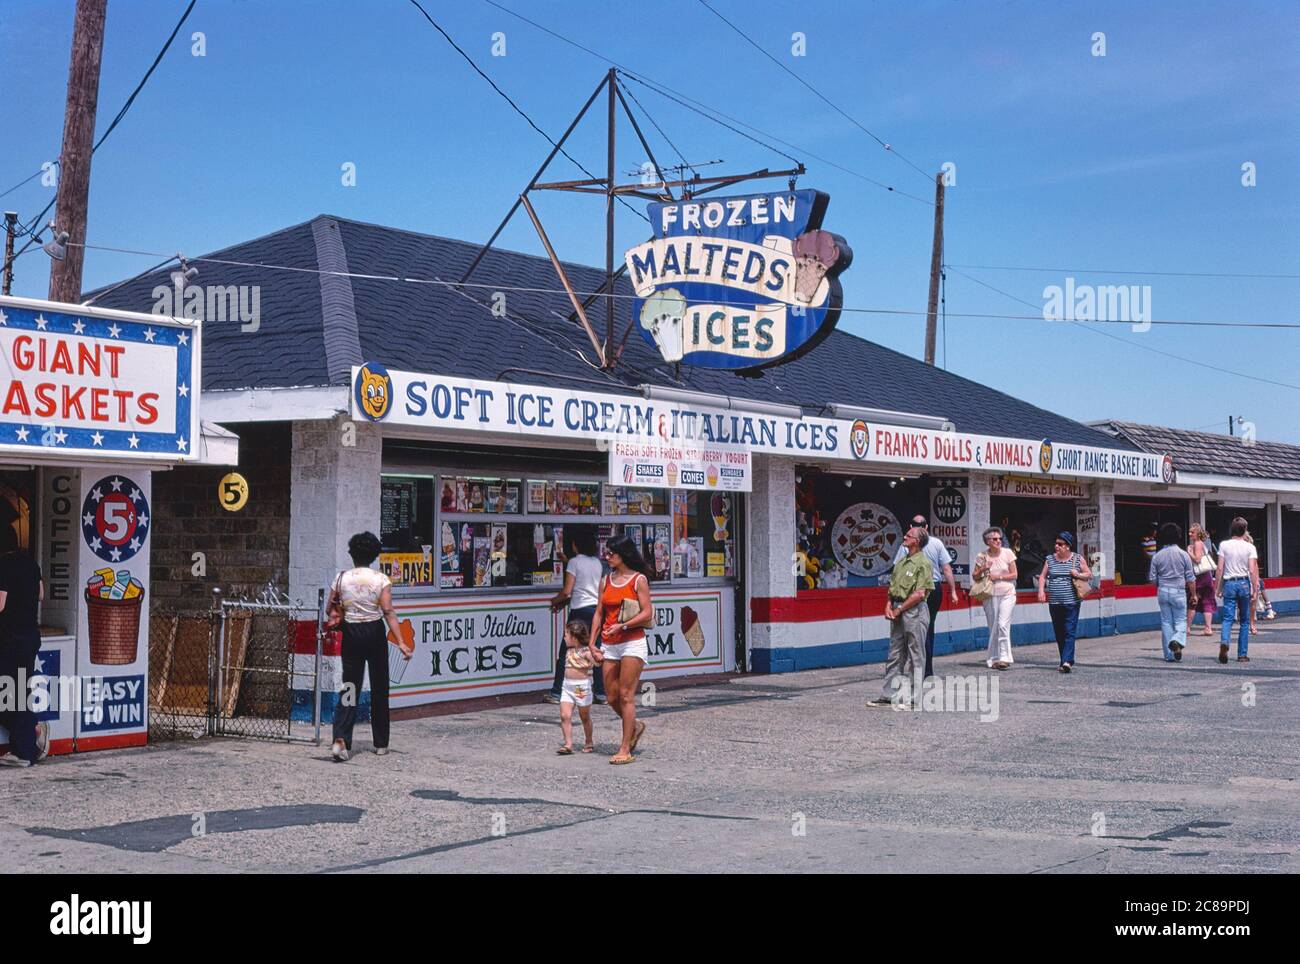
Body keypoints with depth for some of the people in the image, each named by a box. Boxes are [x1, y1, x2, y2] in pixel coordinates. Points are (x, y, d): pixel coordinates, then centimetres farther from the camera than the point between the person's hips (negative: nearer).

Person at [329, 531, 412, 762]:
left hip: (351, 633, 1)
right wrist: (401, 642, -16)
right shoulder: (381, 579, -7)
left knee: (349, 687, 2)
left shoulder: (342, 578, 0)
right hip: (374, 632, -1)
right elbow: (388, 612, -15)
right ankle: (381, 743, 20)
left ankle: (340, 739, -18)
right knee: (379, 688, 11)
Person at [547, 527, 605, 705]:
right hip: (596, 608, 6)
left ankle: (557, 693, 1)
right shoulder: (597, 562, 12)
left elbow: (567, 591, -11)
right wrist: (563, 603, 20)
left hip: (580, 611, -6)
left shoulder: (575, 562, -7)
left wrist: (555, 600, 9)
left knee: (566, 652, 0)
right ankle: (601, 692, 7)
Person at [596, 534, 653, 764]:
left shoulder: (639, 579, -4)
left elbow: (647, 614, -9)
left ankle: (625, 749, -2)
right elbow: (598, 614, 13)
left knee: (626, 695, -7)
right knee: (612, 698, 6)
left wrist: (623, 625, -21)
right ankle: (635, 727, 32)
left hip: (632, 643, -6)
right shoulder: (606, 581, 12)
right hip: (609, 645, 6)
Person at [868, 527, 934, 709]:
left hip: (914, 611, -8)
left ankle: (912, 699, 5)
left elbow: (920, 593, -17)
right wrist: (889, 606, 1)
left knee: (914, 657, 0)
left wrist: (899, 609, -14)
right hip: (898, 612, 8)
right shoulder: (901, 562, 15)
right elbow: (893, 586, 18)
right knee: (895, 654, 12)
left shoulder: (923, 564, -11)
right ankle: (890, 695, 18)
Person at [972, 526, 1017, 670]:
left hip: (1007, 594, -2)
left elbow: (1014, 575, 2)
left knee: (1003, 625, -14)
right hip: (990, 595, 2)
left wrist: (998, 577, -9)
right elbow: (974, 576, 8)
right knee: (993, 628, 5)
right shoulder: (982, 556, 2)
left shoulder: (1007, 553, 1)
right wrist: (982, 569, -11)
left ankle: (1004, 658, -14)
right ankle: (994, 659, 12)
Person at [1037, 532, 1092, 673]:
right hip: (1054, 603, 4)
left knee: (1069, 632, -12)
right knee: (1059, 633, 7)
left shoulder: (1078, 559, 3)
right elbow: (1042, 576, 9)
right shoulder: (1050, 559, 10)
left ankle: (1067, 661, -19)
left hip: (1071, 602, -4)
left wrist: (1078, 574, -12)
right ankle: (1067, 661, 15)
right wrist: (1041, 590, -7)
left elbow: (1089, 574, 7)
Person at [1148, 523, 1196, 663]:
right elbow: (1190, 578, -1)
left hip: (1163, 592, 2)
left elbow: (1152, 578, 2)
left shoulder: (1157, 556, 0)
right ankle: (1177, 641, -25)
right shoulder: (1183, 554, -5)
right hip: (1178, 591, -2)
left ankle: (1169, 655, 9)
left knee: (1166, 622, 8)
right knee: (1181, 621, 6)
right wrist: (1193, 595, 9)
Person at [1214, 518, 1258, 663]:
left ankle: (1224, 642, -30)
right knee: (1244, 621, 9)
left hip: (1229, 583, 0)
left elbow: (1220, 568, -2)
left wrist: (1217, 587, 5)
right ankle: (1242, 654, 11)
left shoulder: (1224, 545, 0)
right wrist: (1255, 590, -4)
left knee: (1227, 618, -2)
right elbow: (1252, 571, -7)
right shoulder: (1249, 547, -2)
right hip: (1244, 583, 0)